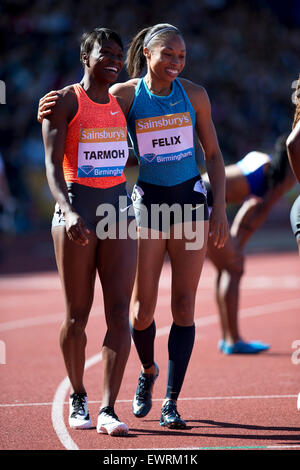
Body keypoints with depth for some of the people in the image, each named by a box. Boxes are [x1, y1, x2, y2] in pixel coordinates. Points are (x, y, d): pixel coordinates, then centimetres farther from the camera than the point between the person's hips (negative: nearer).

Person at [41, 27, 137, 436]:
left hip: (118, 207, 4)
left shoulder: (121, 101, 12)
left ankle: (108, 410, -10)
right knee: (77, 314, 3)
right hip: (76, 208, -4)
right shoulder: (64, 101, -5)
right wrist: (69, 212, -27)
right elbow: (52, 163, -14)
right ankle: (77, 397, 25)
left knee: (119, 310, -8)